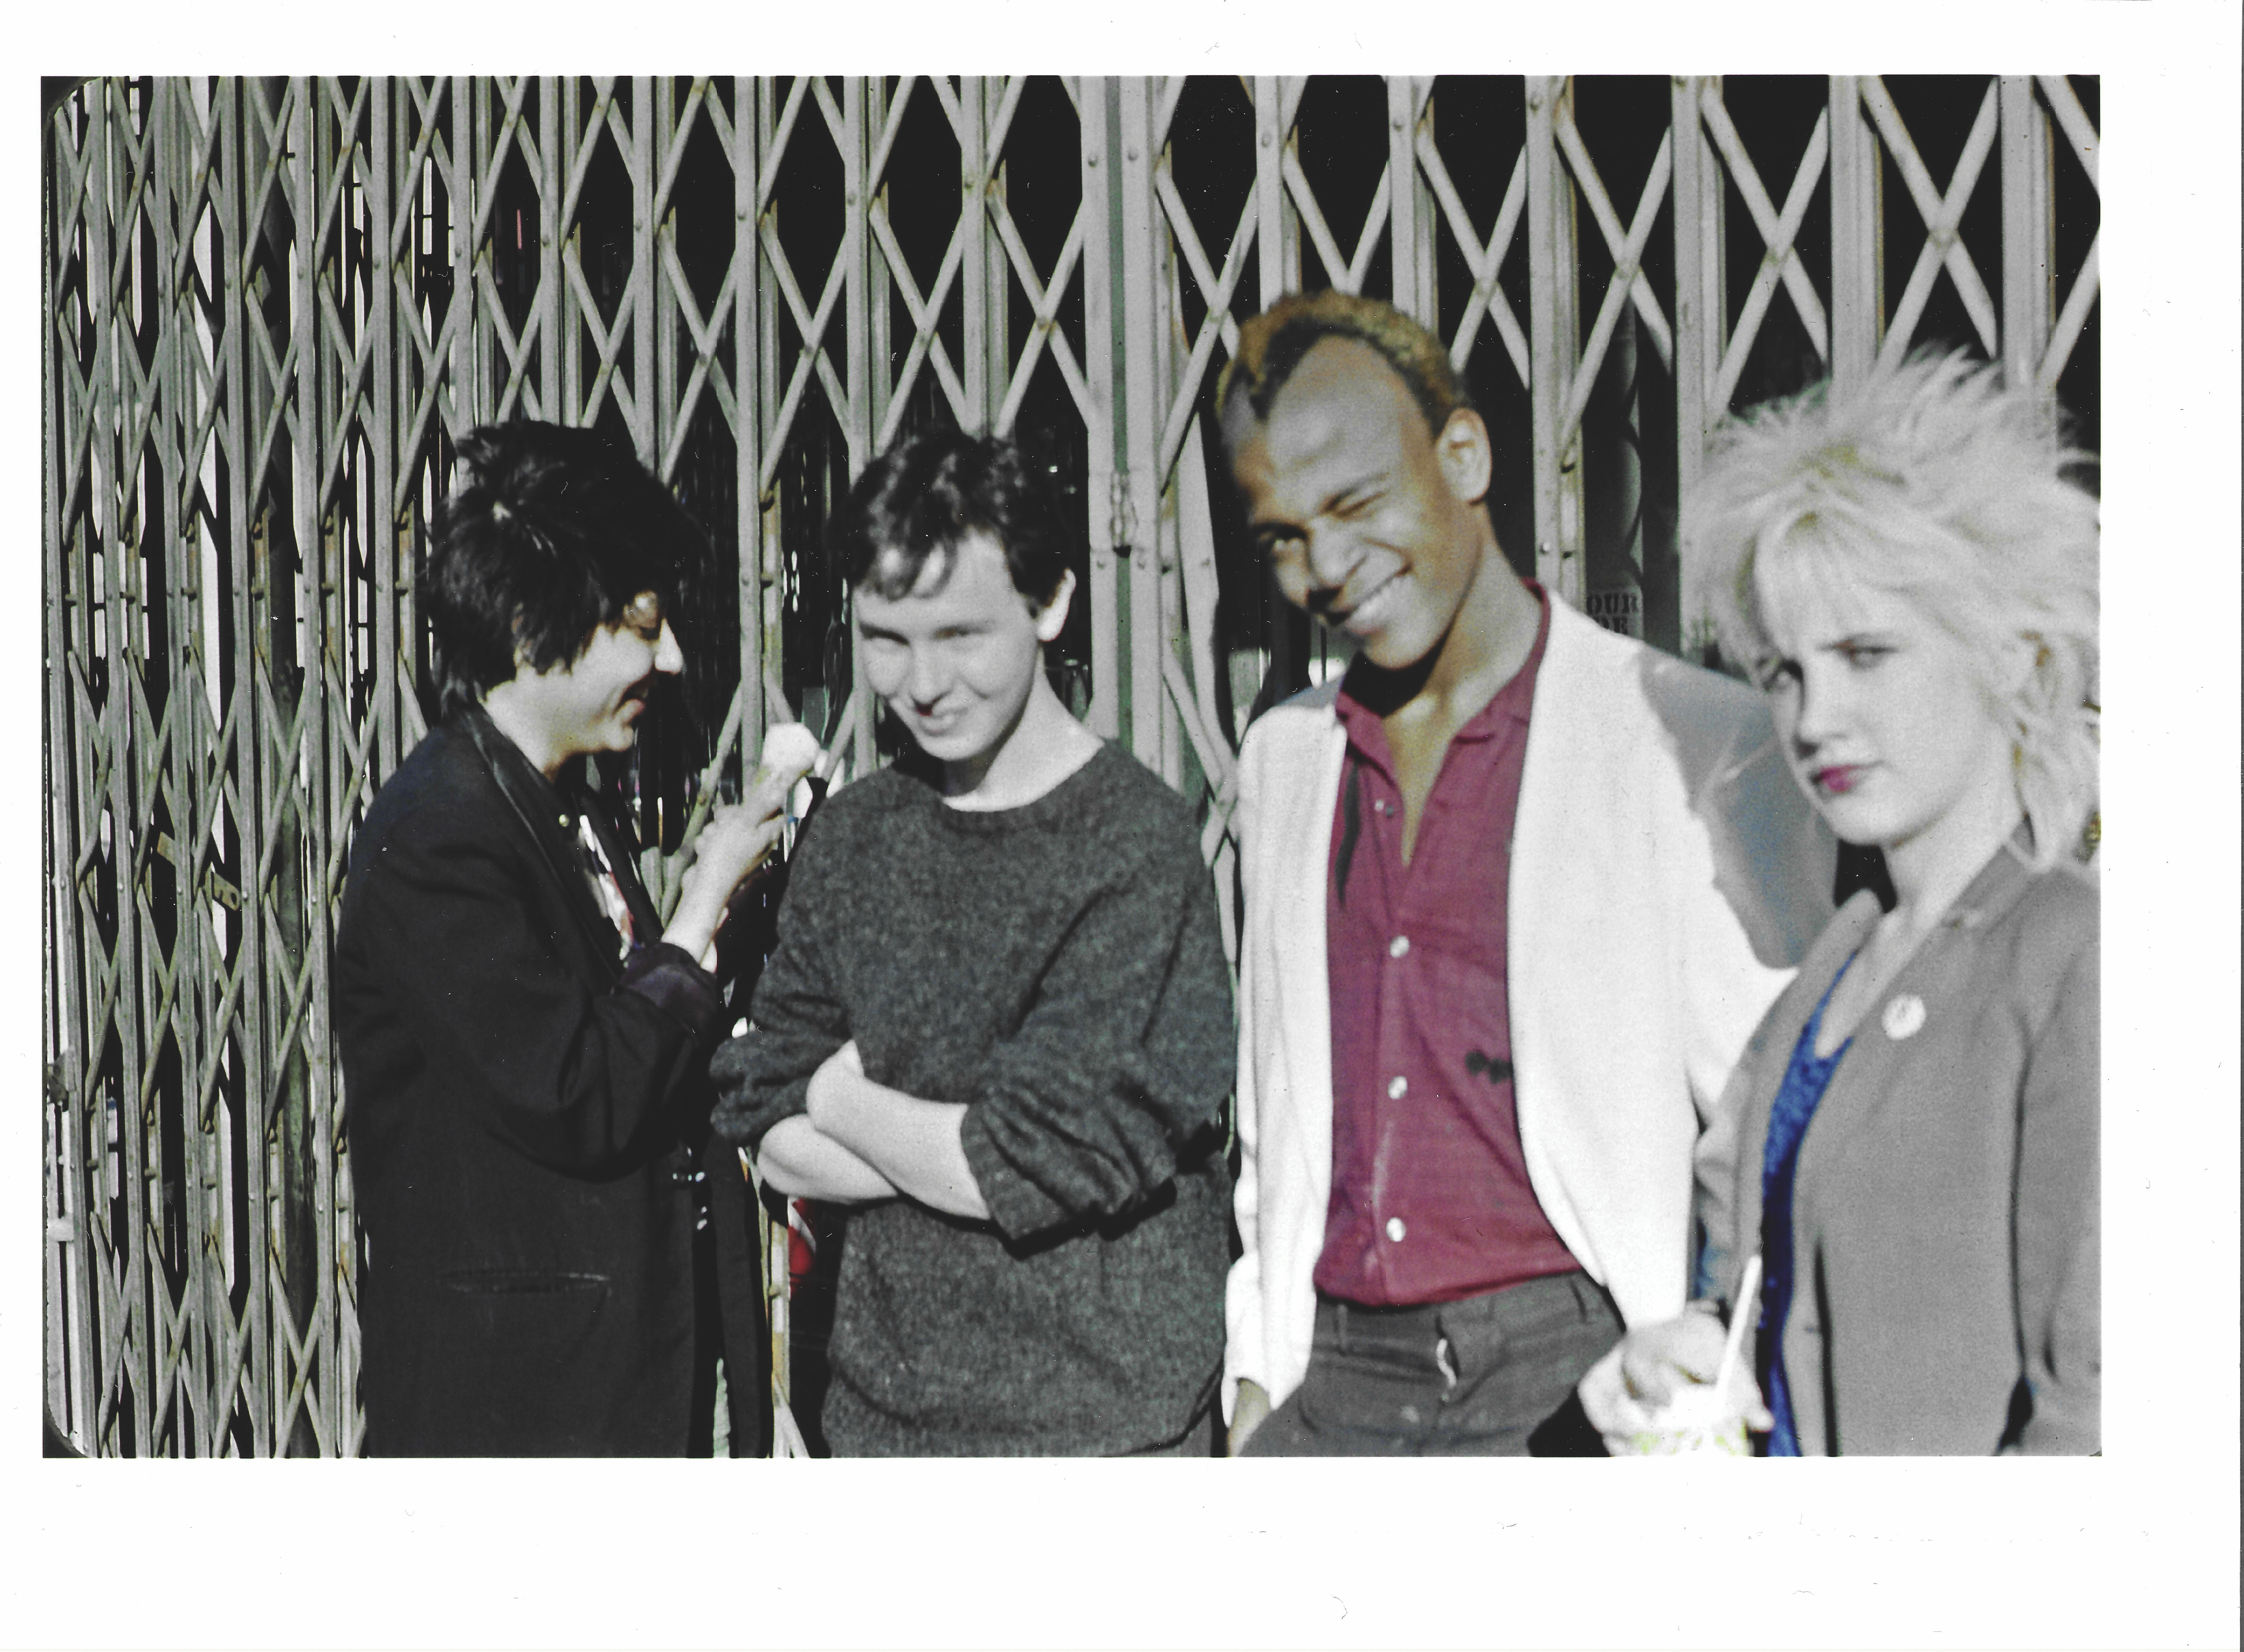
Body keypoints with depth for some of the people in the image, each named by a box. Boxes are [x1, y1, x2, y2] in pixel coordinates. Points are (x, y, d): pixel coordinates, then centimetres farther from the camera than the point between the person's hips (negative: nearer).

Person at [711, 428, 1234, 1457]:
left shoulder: (1135, 841, -12)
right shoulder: (852, 835, 7)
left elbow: (1046, 1166, -17)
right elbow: (771, 1136, 4)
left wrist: (846, 1100, -1)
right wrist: (957, 1147, -12)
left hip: (1094, 1427, -5)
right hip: (883, 1408, 5)